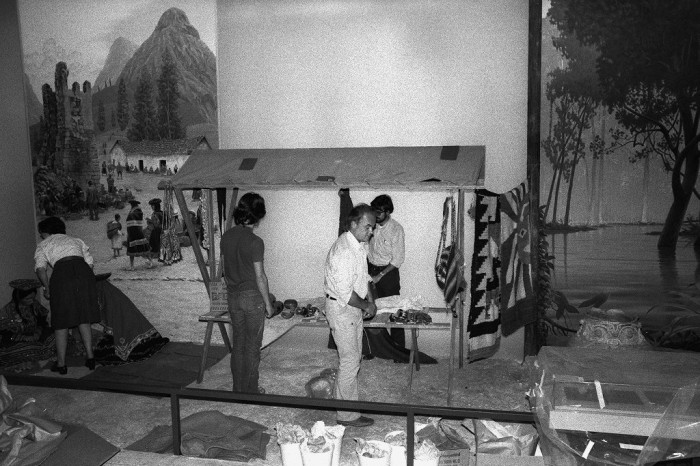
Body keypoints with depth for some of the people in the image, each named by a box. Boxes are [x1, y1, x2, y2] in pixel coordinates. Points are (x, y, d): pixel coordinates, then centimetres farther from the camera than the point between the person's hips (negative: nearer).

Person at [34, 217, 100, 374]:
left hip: (62, 274, -3)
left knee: (61, 322, 9)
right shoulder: (76, 240, 30)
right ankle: (90, 357, 13)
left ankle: (61, 363, 14)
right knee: (84, 318, 15)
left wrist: (47, 288, 10)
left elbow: (40, 268, 1)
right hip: (84, 272, 3)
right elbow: (90, 263, 18)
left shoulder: (43, 245, 20)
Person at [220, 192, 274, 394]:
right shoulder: (255, 242, -19)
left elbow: (224, 269, 9)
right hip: (252, 296, -6)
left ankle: (237, 388, 26)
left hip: (233, 296, 6)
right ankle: (250, 390, 17)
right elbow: (260, 277, -16)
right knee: (252, 345, 7)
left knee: (238, 343, 16)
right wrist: (268, 303, -6)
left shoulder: (226, 237, 0)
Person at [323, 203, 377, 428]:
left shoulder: (360, 245, 4)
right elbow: (345, 293, -27)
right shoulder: (343, 251, -27)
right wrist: (366, 306, -13)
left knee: (353, 357, 18)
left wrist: (370, 300, 4)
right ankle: (348, 415, 11)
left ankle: (341, 397, 35)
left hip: (354, 308, 9)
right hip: (341, 309, -9)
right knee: (350, 361, -1)